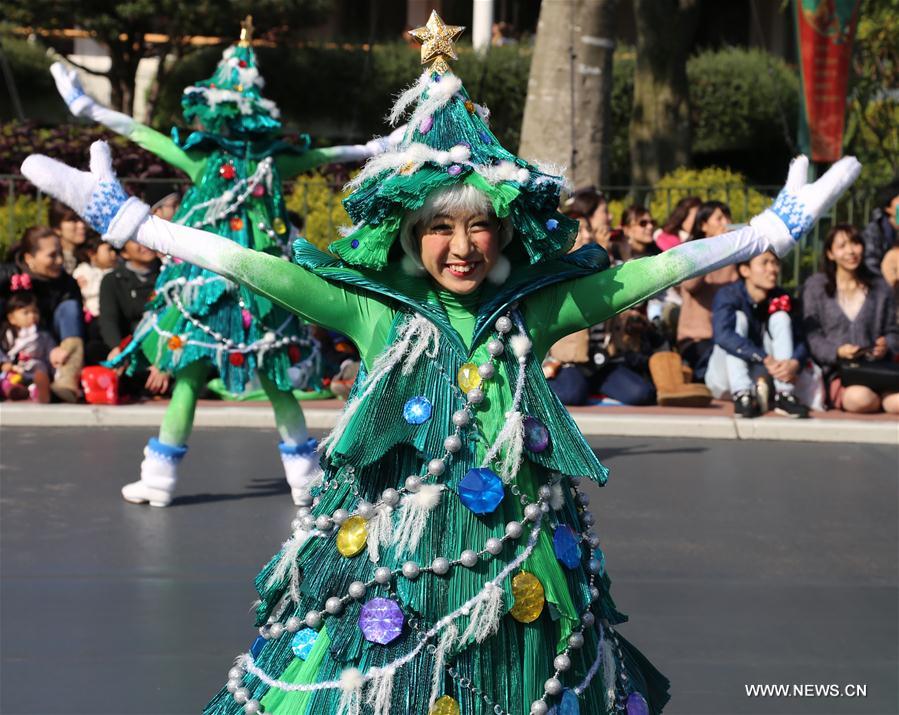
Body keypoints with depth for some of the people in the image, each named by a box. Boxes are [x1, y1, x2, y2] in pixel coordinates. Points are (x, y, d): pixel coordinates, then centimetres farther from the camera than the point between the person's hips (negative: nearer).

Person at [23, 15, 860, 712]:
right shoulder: (374, 310, 0)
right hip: (384, 562, -1)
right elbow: (241, 262, -3)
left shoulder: (533, 310, 2)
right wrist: (121, 217, -6)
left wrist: (772, 228, 2)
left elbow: (653, 270, 2)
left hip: (517, 569, 1)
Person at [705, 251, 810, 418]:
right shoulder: (728, 295, -16)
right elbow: (723, 335, -33)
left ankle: (785, 395, -24)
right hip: (724, 379, -4)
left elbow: (799, 340, -11)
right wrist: (766, 359, -41)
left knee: (780, 317, -11)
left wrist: (794, 363, -35)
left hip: (759, 376, 4)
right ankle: (741, 394, -35)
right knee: (738, 317, -21)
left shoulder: (781, 299, -4)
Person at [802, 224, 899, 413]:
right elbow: (811, 336, 0)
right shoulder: (815, 287, 8)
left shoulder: (880, 287, 18)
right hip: (835, 373, -1)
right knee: (859, 398, -36)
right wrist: (837, 352, -16)